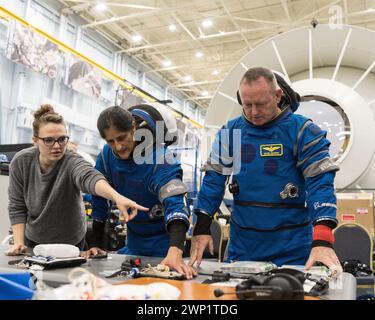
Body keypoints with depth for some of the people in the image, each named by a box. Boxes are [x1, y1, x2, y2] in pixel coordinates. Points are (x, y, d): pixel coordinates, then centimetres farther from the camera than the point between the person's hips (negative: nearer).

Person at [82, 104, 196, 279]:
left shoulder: (160, 159, -29)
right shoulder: (107, 154, -13)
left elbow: (175, 202, -42)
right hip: (134, 237, 5)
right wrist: (96, 244, -3)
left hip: (163, 238, -5)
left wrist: (175, 252, -57)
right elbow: (99, 199, -3)